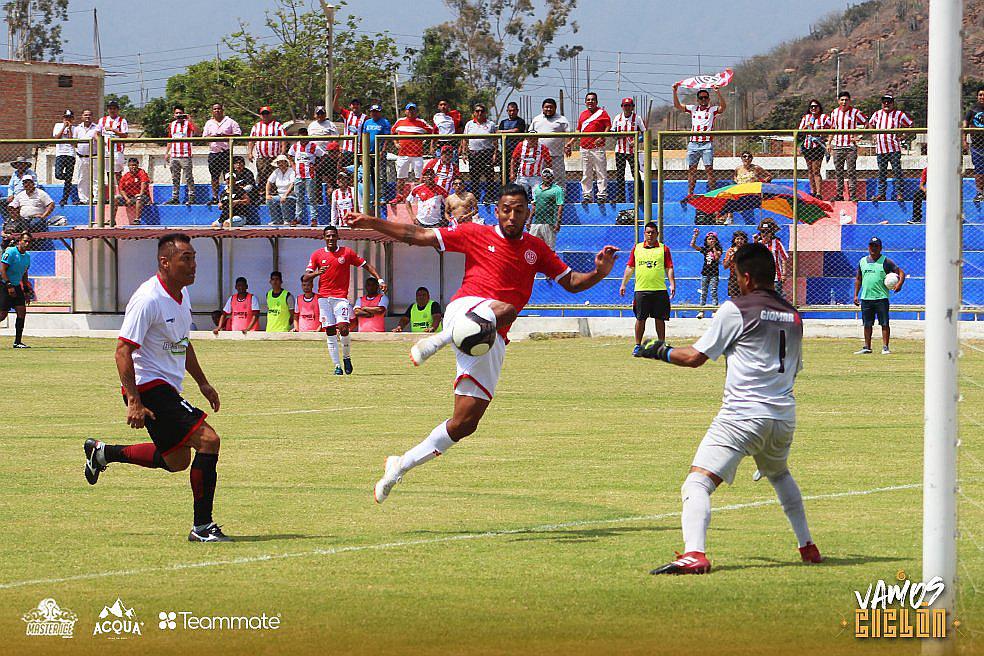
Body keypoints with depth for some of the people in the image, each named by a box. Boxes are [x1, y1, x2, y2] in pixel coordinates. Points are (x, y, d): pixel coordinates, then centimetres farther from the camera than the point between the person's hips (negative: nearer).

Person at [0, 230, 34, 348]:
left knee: (22, 311, -3)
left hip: (17, 286, 7)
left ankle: (18, 341, 1)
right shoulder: (10, 252, -14)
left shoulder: (27, 256, 9)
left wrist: (26, 290, 16)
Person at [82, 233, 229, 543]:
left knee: (177, 460, 20)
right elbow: (123, 351, -22)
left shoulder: (182, 295, 9)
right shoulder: (148, 300, -20)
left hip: (168, 388, 10)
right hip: (149, 389, -10)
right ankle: (202, 526, -13)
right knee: (208, 439, -19)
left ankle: (102, 453, 33)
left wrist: (202, 382, 23)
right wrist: (134, 402, -27)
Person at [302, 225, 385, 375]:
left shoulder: (347, 252, 4)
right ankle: (337, 366, 1)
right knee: (330, 333, -1)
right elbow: (305, 277, 3)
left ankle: (347, 357, 7)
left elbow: (366, 265, 9)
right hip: (324, 297, 2)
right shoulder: (317, 255, 6)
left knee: (343, 328, -17)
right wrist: (317, 273, -17)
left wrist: (380, 279, -2)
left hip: (341, 297, -2)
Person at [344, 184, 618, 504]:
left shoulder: (536, 249, 18)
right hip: (465, 309, -5)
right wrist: (371, 222, 2)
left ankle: (400, 466, 14)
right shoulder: (477, 235, 8)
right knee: (506, 309, -41)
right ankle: (439, 340, -40)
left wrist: (599, 272, 1)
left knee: (465, 423, -1)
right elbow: (417, 236, 9)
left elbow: (571, 282, 22)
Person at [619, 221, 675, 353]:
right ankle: (638, 345, 10)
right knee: (640, 318, 2)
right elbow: (630, 268, 12)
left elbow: (669, 268, 3)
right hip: (641, 289, 1)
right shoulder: (637, 248, 10)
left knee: (660, 319, 3)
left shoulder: (664, 249, 6)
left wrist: (672, 284, -8)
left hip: (659, 290, -1)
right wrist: (623, 284, 6)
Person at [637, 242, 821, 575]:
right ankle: (808, 547, 39)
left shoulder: (735, 310, -3)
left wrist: (662, 352, 15)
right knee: (780, 475, 36)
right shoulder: (793, 316, 15)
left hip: (742, 416, -7)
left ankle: (694, 554, -36)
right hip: (784, 416, 7)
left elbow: (695, 357, -1)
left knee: (697, 483, -14)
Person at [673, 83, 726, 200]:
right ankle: (689, 194, 8)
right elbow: (677, 105, 16)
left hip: (707, 143, -4)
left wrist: (718, 93, -24)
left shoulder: (712, 110, 6)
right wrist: (675, 92, 3)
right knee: (691, 170, 4)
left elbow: (723, 106, -12)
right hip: (693, 142, 4)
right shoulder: (693, 109, 17)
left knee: (709, 169, -8)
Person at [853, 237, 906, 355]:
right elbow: (858, 279, 19)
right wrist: (856, 295, 11)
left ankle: (885, 347, -2)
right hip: (866, 298, 4)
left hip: (881, 297, -4)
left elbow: (901, 272, -4)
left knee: (884, 323, -6)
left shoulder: (885, 262, -1)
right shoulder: (862, 261, 13)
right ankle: (867, 347, 16)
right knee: (867, 324, 9)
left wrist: (900, 284, -22)